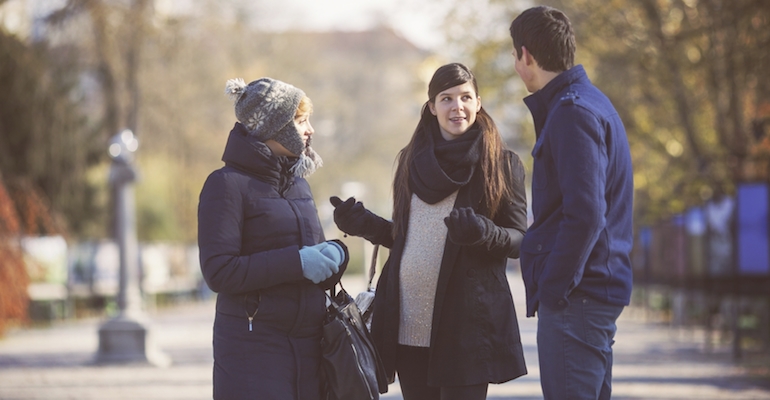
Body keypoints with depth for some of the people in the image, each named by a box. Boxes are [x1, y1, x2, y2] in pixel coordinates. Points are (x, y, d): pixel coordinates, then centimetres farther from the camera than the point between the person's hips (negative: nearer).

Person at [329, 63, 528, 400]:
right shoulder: (412, 160, 13)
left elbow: (519, 240, -2)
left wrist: (483, 233, -21)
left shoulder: (502, 164, 1)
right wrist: (364, 224, 8)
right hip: (408, 325, 4)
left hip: (466, 325, -4)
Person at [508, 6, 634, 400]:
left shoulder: (573, 113, -15)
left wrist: (553, 289, -18)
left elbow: (585, 214, -22)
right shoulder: (592, 103, 17)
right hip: (600, 290, 10)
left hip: (576, 294, -10)